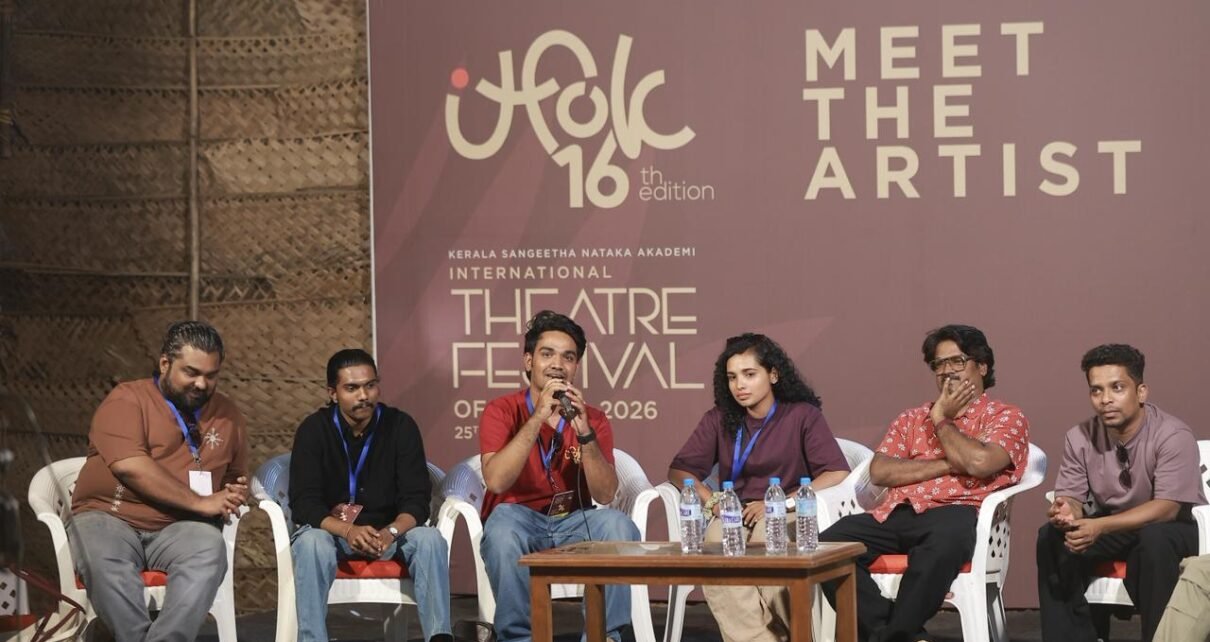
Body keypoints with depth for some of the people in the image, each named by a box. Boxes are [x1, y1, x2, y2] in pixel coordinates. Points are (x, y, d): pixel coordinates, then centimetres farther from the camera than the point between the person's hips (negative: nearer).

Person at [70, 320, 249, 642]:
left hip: (179, 527, 3)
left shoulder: (227, 415, 14)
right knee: (105, 561, -38)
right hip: (109, 517, -3)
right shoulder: (127, 400, -2)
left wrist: (235, 494, 0)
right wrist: (201, 503, -17)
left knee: (210, 551, -33)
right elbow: (131, 467, -17)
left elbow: (236, 477, 27)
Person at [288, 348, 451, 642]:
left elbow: (417, 500, -9)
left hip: (389, 532, 1)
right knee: (311, 544, -35)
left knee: (431, 540, -28)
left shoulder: (401, 426, -5)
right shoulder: (313, 430, -6)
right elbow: (304, 503, -14)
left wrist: (391, 532, -32)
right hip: (331, 530, -1)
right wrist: (348, 531, -33)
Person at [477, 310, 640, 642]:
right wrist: (538, 417, -25)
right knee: (503, 519, -35)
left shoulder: (593, 418, 3)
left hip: (573, 524, 2)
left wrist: (584, 433, -22)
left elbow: (605, 495, -8)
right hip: (520, 521, -2)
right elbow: (496, 481, -21)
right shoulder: (501, 411, -4)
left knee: (617, 524, -28)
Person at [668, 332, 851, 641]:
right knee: (715, 545, -34)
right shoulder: (718, 420, 15)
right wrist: (711, 501, -10)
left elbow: (838, 474, -7)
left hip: (787, 517, -2)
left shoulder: (803, 415, 5)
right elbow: (679, 470, 10)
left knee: (767, 537, -39)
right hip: (733, 518, 3)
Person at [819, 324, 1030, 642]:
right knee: (828, 545, -26)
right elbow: (879, 471, 10)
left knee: (945, 539, -42)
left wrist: (941, 419, 8)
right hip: (895, 513, 4)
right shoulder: (911, 418, 27)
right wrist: (947, 464, 1)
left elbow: (979, 462, -8)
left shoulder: (1006, 416, 14)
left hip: (954, 512, -4)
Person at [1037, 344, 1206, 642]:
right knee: (1052, 536, -20)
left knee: (1154, 540, -38)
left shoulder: (1173, 436, -23)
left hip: (1176, 528, -5)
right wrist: (1066, 511, -35)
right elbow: (1070, 496, -7)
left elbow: (1167, 508, -29)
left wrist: (1100, 527, -40)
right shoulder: (1080, 438, -8)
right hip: (1112, 527, 5)